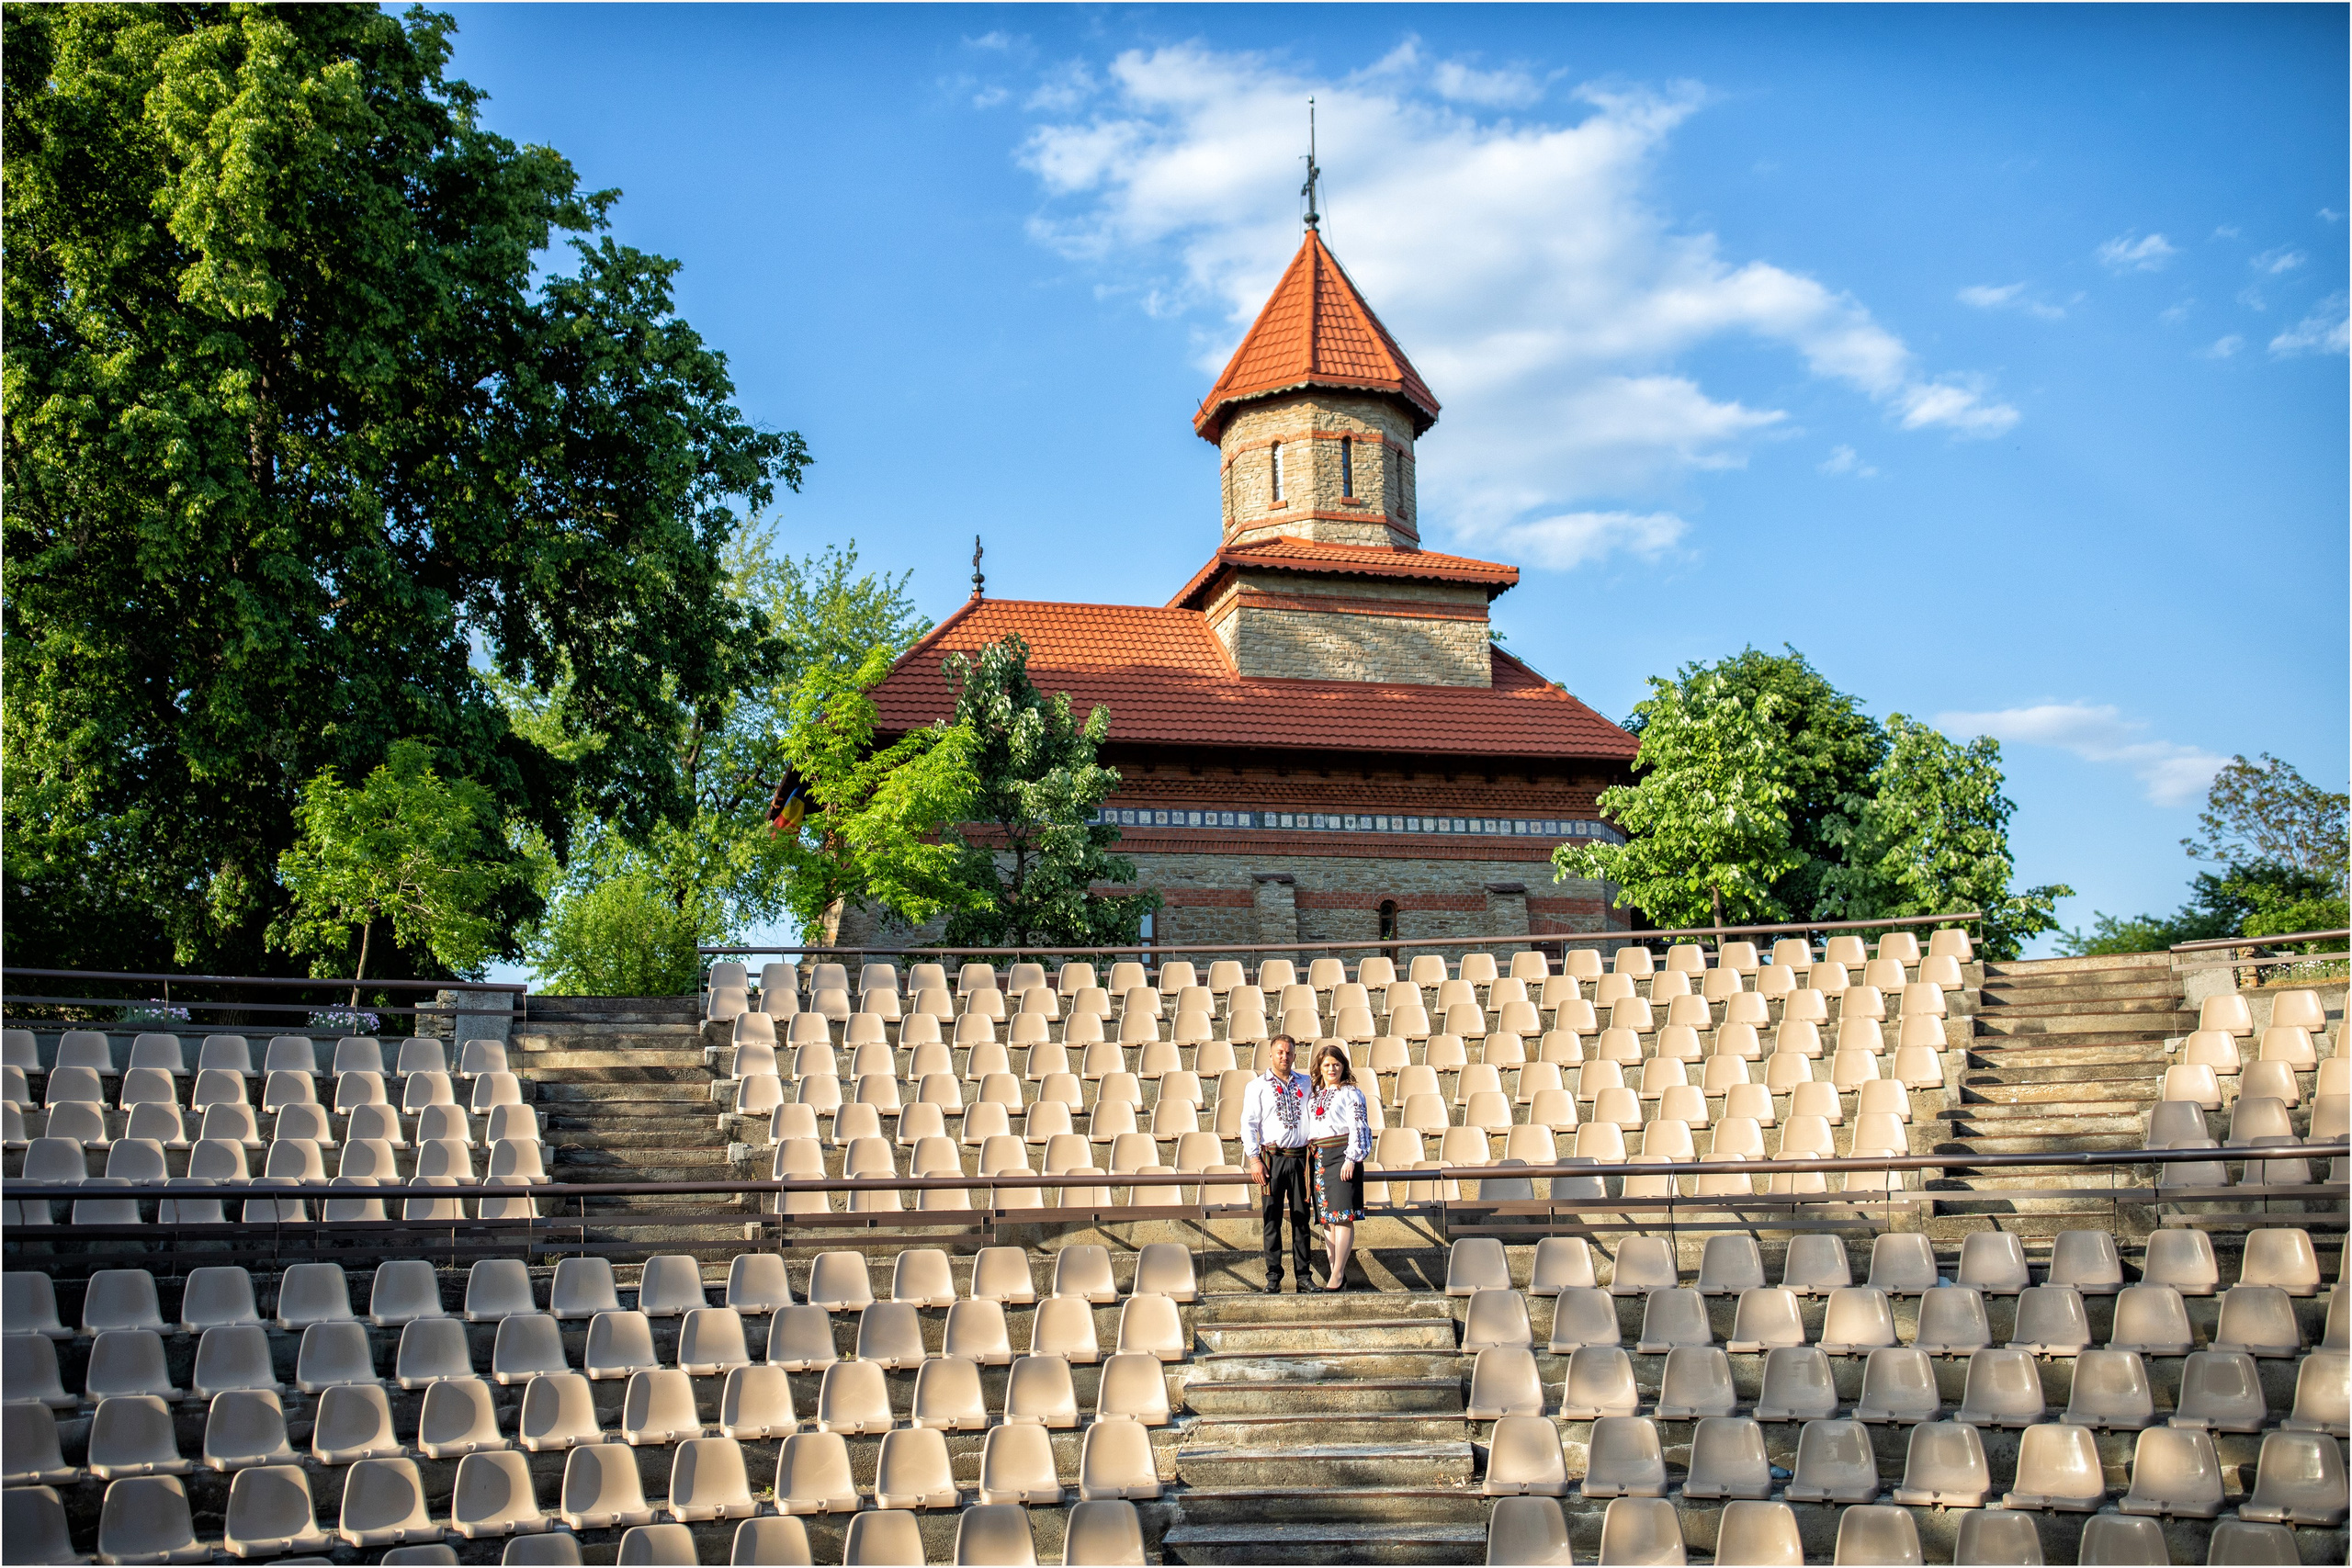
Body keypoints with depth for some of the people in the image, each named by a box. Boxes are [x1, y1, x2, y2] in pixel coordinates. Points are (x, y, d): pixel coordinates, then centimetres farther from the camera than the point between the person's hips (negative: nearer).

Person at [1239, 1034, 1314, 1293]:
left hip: (1300, 1157, 2)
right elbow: (1248, 1124, 1)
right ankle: (1273, 1277, 4)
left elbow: (1314, 1117, 17)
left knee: (1301, 1218, 4)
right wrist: (1253, 1159, -7)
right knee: (1272, 1219, -1)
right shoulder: (1258, 1086, 5)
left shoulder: (1305, 1084, 12)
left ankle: (1303, 1275, 9)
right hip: (1272, 1158, -2)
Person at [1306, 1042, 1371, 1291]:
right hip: (1319, 1158, 6)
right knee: (1326, 1217, 6)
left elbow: (1358, 1128, -7)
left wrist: (1351, 1159, -14)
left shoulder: (1351, 1093, -1)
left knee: (1342, 1215, -10)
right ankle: (1334, 1269, 10)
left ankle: (1338, 1274, -11)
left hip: (1341, 1156, -6)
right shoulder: (1314, 1094, 17)